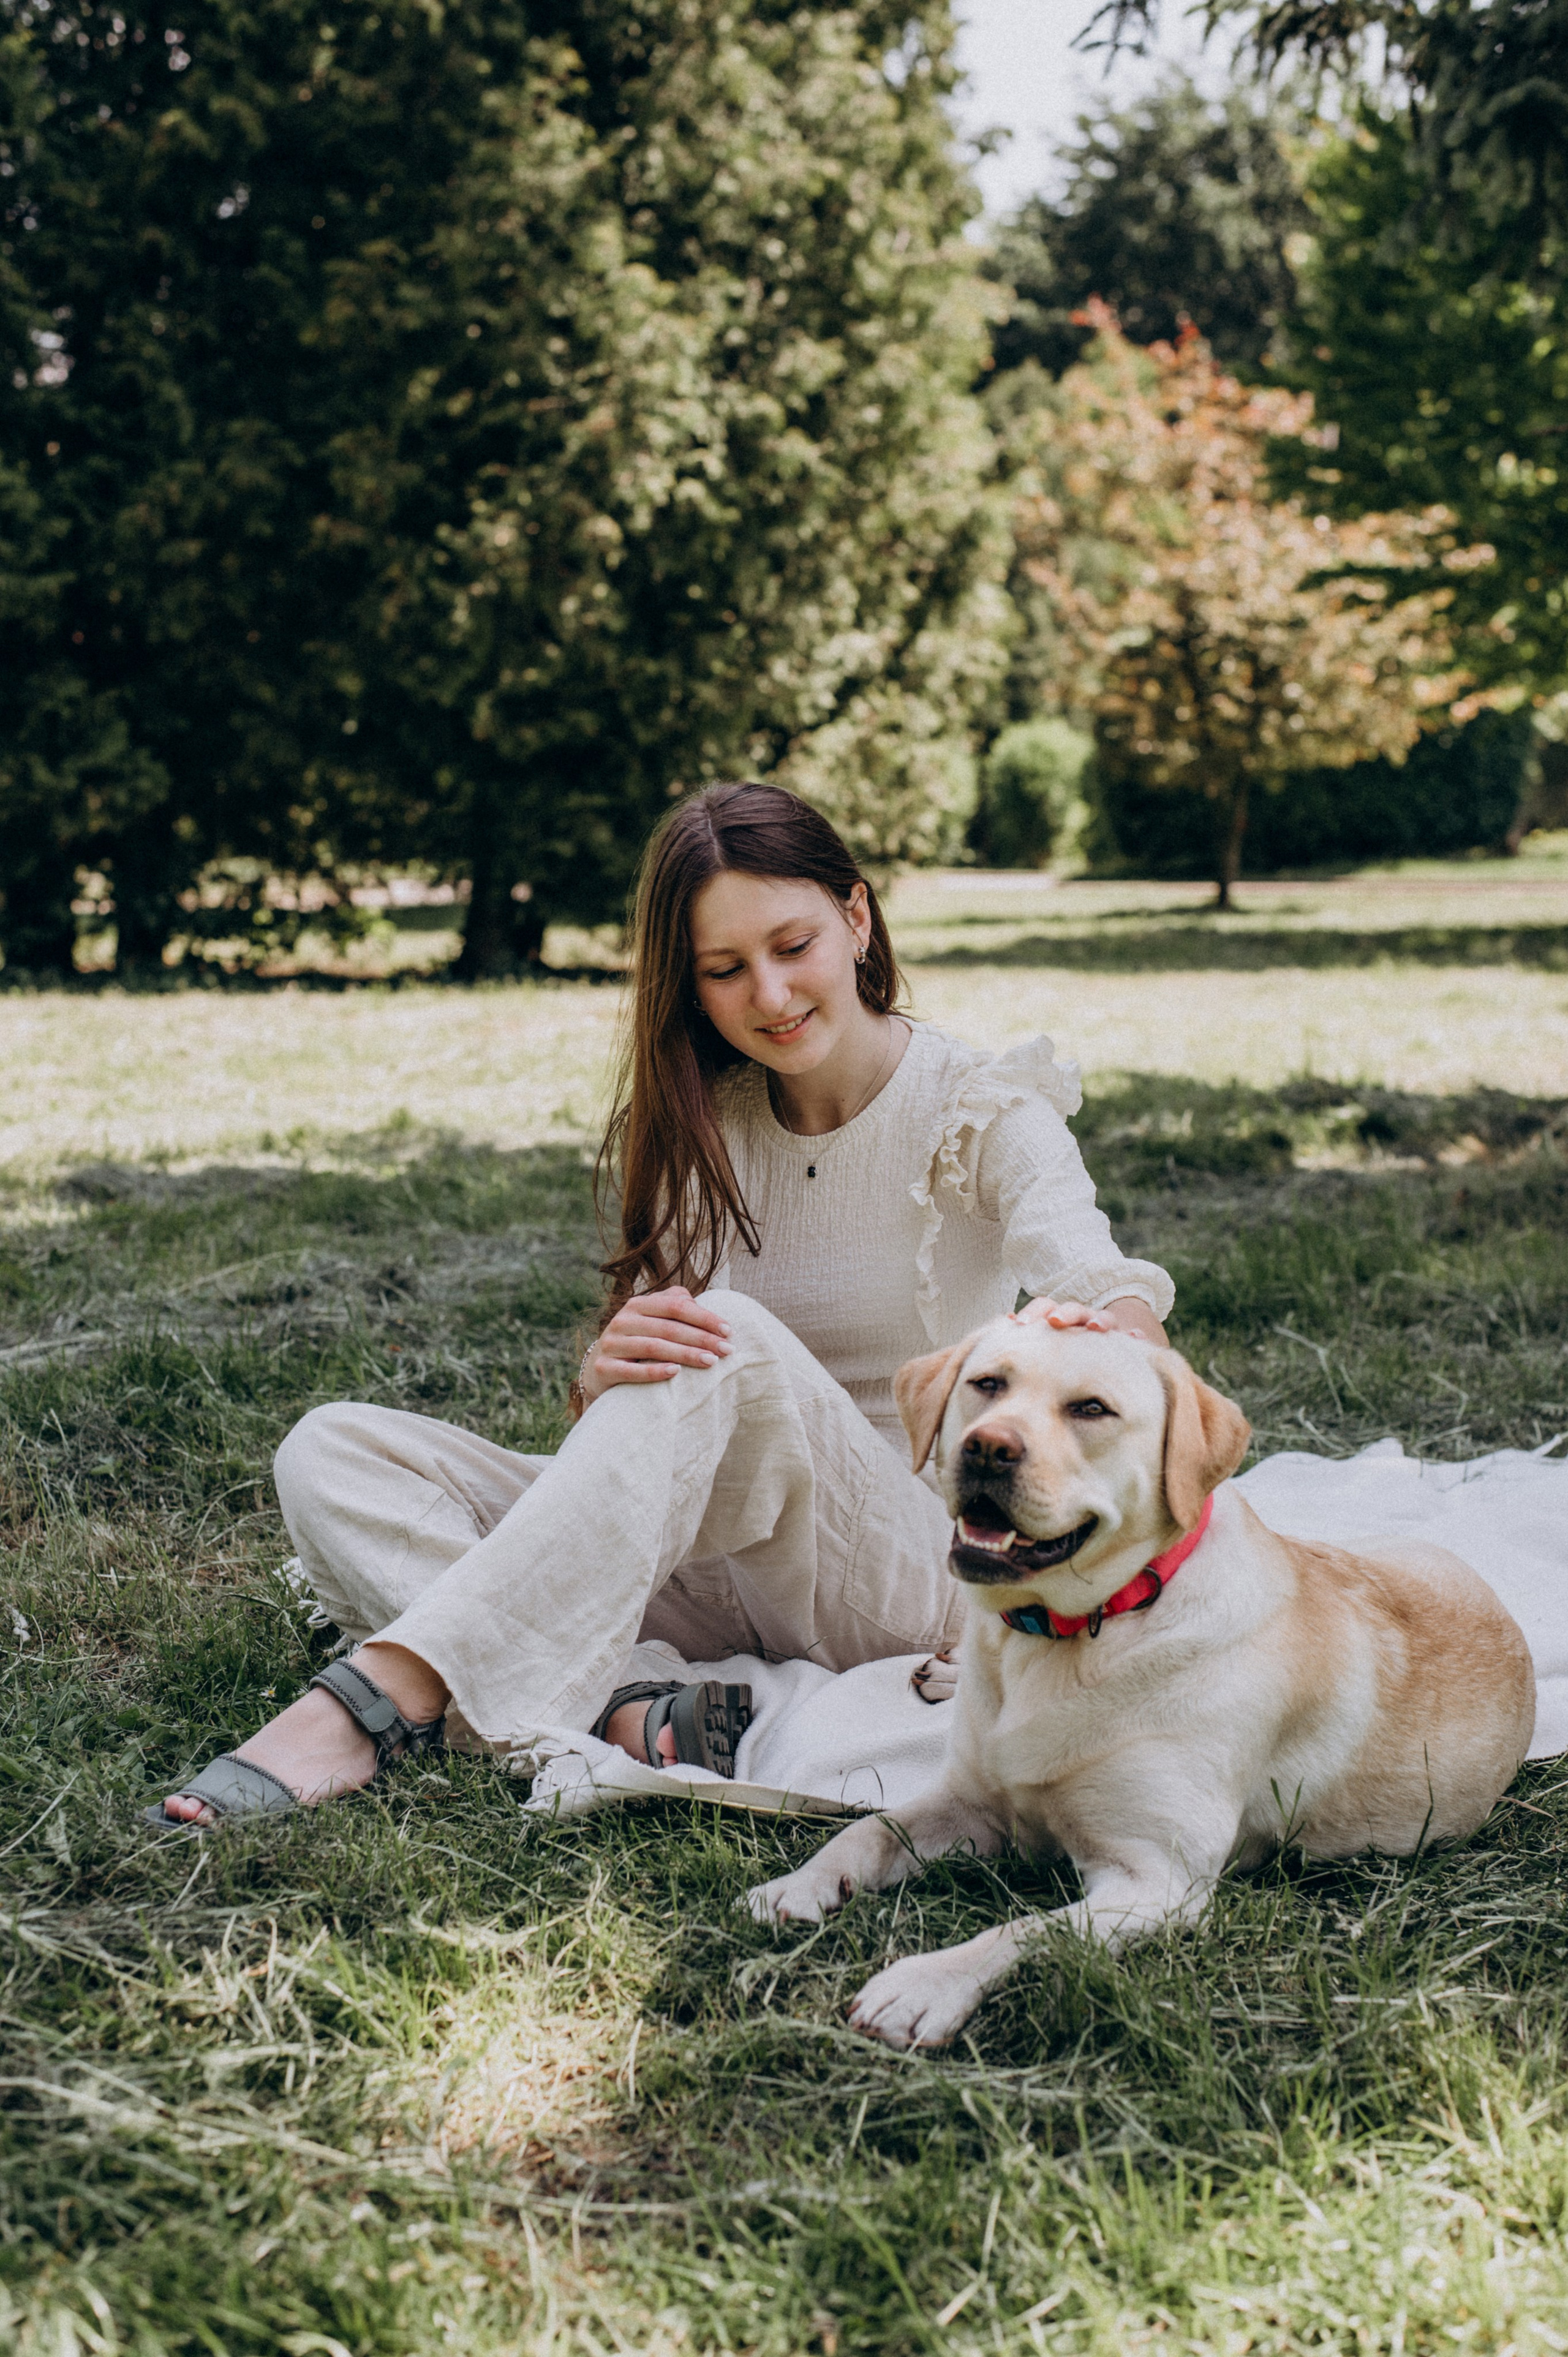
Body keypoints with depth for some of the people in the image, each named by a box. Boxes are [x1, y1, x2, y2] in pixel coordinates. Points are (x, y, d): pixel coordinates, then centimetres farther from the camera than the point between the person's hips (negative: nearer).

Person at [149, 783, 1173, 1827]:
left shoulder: (983, 1113, -5)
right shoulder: (705, 1126, 7)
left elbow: (1125, 1309, -23)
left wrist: (1090, 1339, -49)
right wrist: (605, 1375, -26)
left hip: (911, 1571, -4)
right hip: (710, 1577, 5)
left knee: (734, 1347, -35)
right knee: (335, 1454, -14)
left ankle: (386, 1699, -38)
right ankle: (639, 1711, -37)